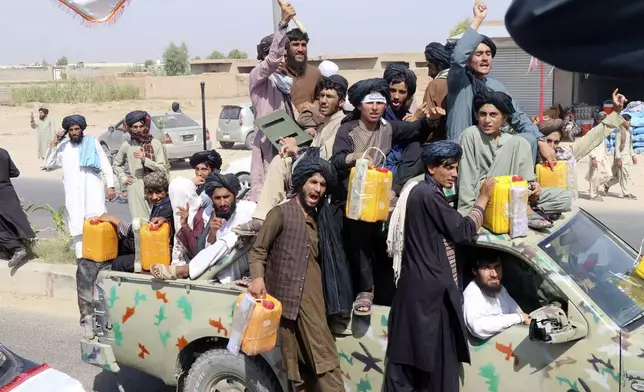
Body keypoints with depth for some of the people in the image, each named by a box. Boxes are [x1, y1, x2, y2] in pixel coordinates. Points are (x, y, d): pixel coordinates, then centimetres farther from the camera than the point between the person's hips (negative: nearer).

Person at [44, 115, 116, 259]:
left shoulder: (93, 143, 7)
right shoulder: (63, 147, 14)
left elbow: (106, 166, 5)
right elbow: (48, 165, 10)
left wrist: (110, 186, -4)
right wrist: (53, 144, 2)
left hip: (93, 190, -2)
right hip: (73, 194, 3)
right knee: (77, 227, 2)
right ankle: (81, 258, 7)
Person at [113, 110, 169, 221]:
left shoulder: (155, 143, -2)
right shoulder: (127, 145, 7)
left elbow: (163, 168, -6)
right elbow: (117, 163, 25)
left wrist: (145, 160, -15)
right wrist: (123, 178, 12)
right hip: (135, 190, 2)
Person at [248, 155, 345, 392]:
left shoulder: (317, 219, 20)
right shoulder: (281, 213, 0)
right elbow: (258, 250, -4)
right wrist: (258, 277, -21)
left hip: (313, 299, 5)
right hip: (288, 296, -5)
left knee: (322, 357, 0)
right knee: (298, 363, 0)